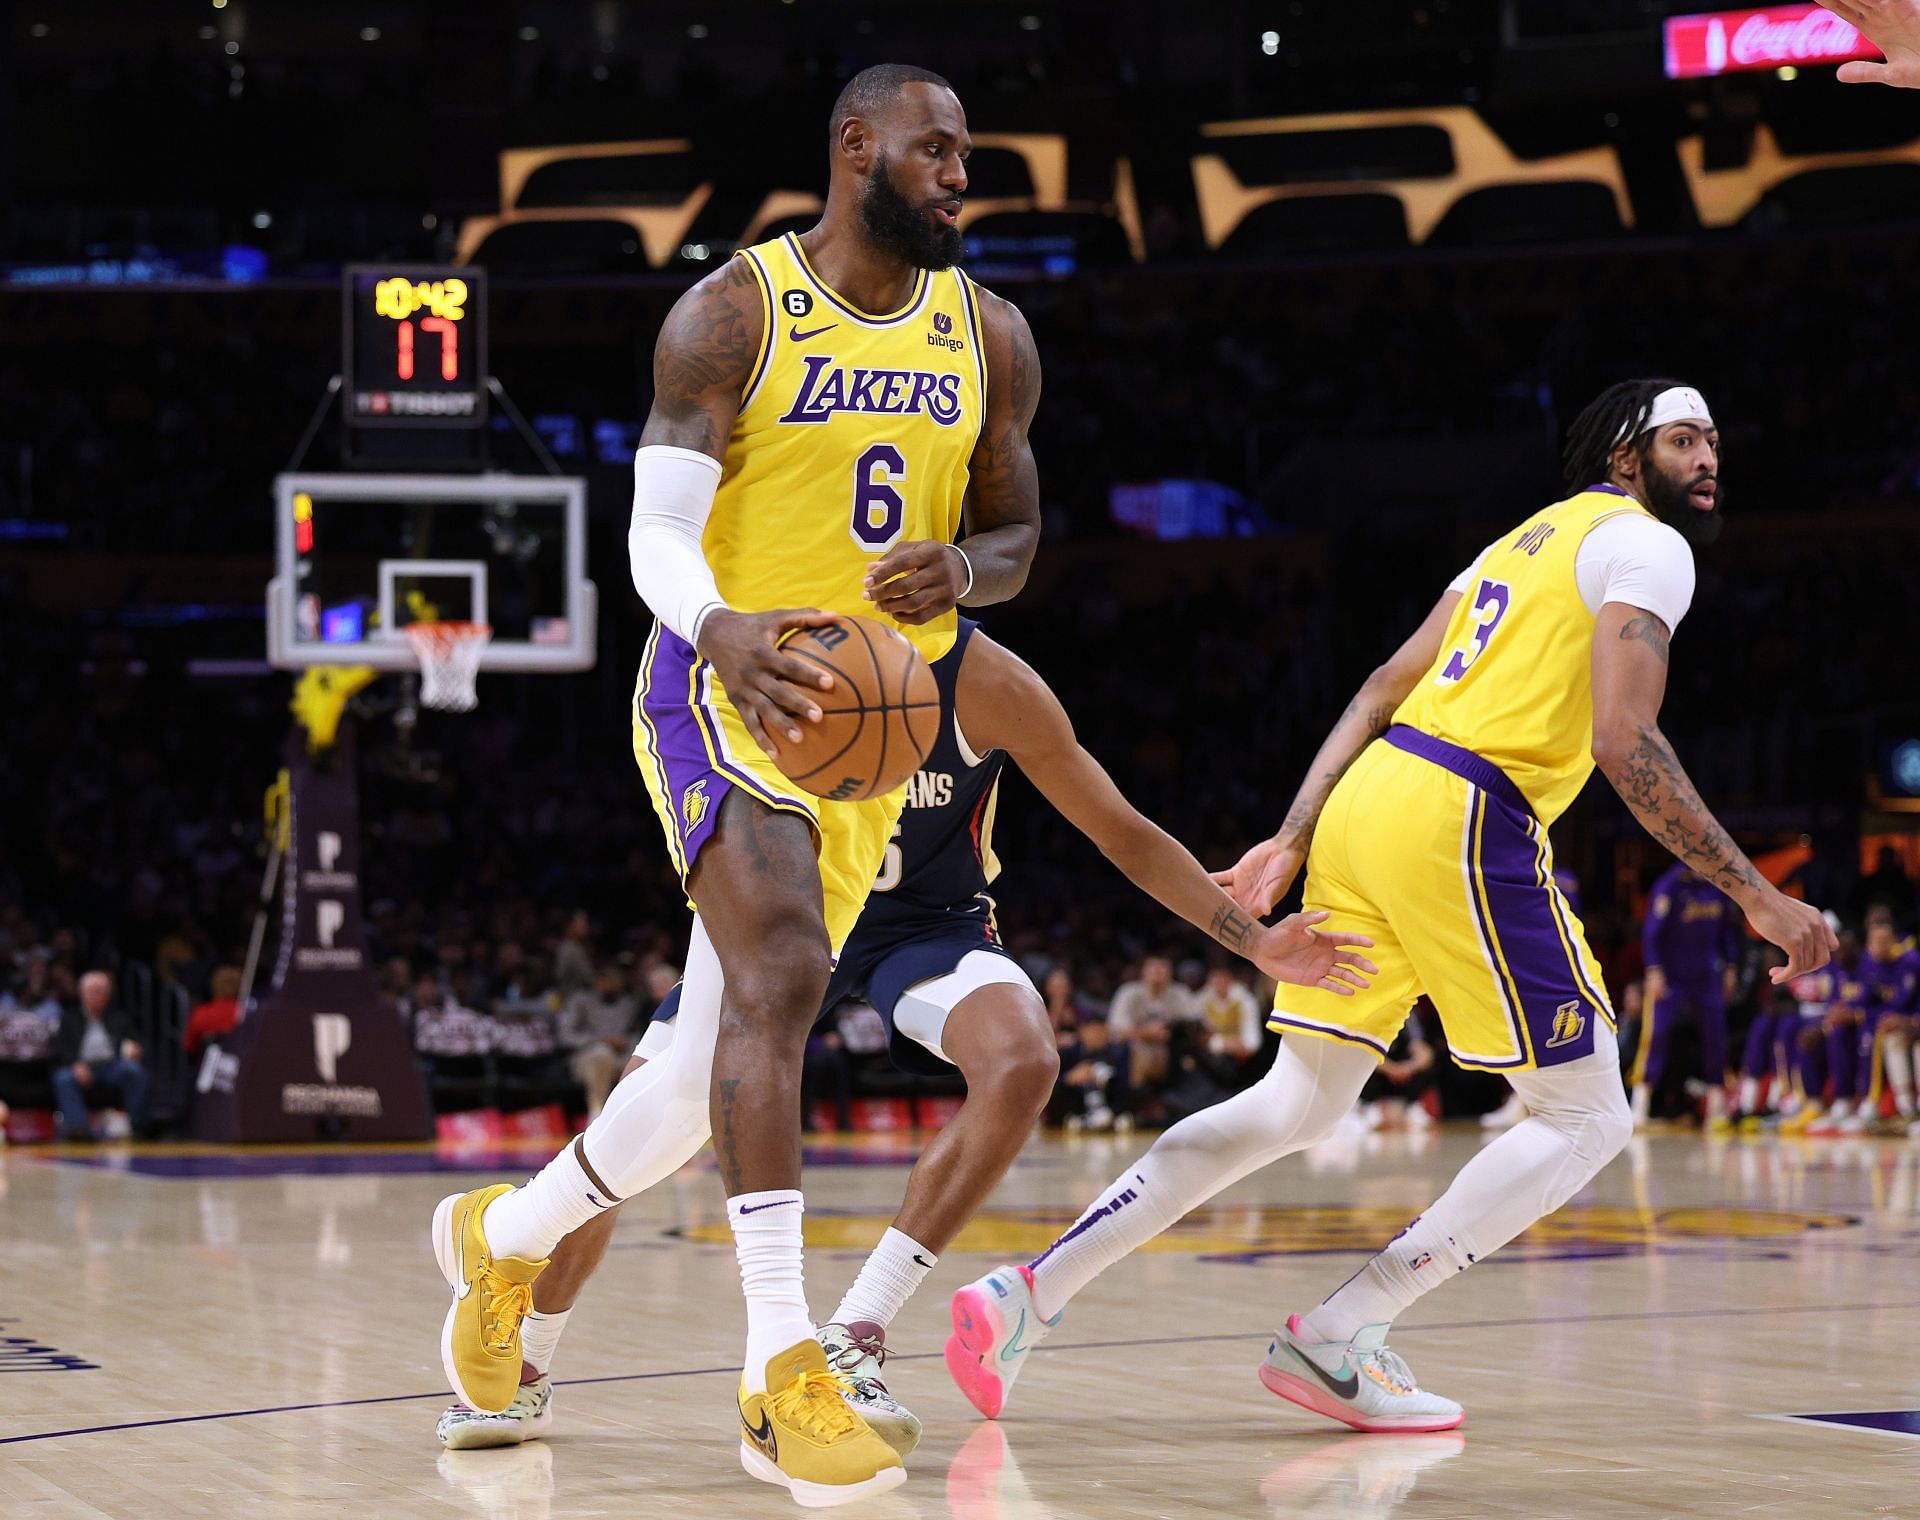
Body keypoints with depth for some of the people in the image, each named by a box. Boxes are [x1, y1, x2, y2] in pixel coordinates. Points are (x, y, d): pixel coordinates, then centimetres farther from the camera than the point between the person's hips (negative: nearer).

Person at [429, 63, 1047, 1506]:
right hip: (730, 684, -6)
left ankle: (507, 1236, 35)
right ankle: (784, 1376, -29)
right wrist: (723, 629, -37)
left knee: (722, 1047, 11)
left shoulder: (990, 337, 7)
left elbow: (1017, 534, 16)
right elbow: (658, 530, -14)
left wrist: (962, 570, -10)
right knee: (782, 978, -27)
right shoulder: (731, 315, -8)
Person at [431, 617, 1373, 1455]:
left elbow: (1126, 836, -12)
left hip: (924, 923, -1)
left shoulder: (980, 680, -22)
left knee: (1021, 1065, -33)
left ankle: (852, 1341, -27)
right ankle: (523, 1371, 21)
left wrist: (1252, 941, -19)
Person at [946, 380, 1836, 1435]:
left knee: (1296, 1107, 14)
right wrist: (1755, 898, -13)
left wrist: (1291, 840, 17)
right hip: (1465, 819, -9)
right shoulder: (1648, 547, 0)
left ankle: (1027, 1297, 7)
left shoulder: (1526, 542, 27)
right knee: (1587, 1115, 2)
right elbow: (1624, 743, -14)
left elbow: (1381, 692, 21)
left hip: (1369, 799, 9)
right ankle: (1338, 1339, -6)